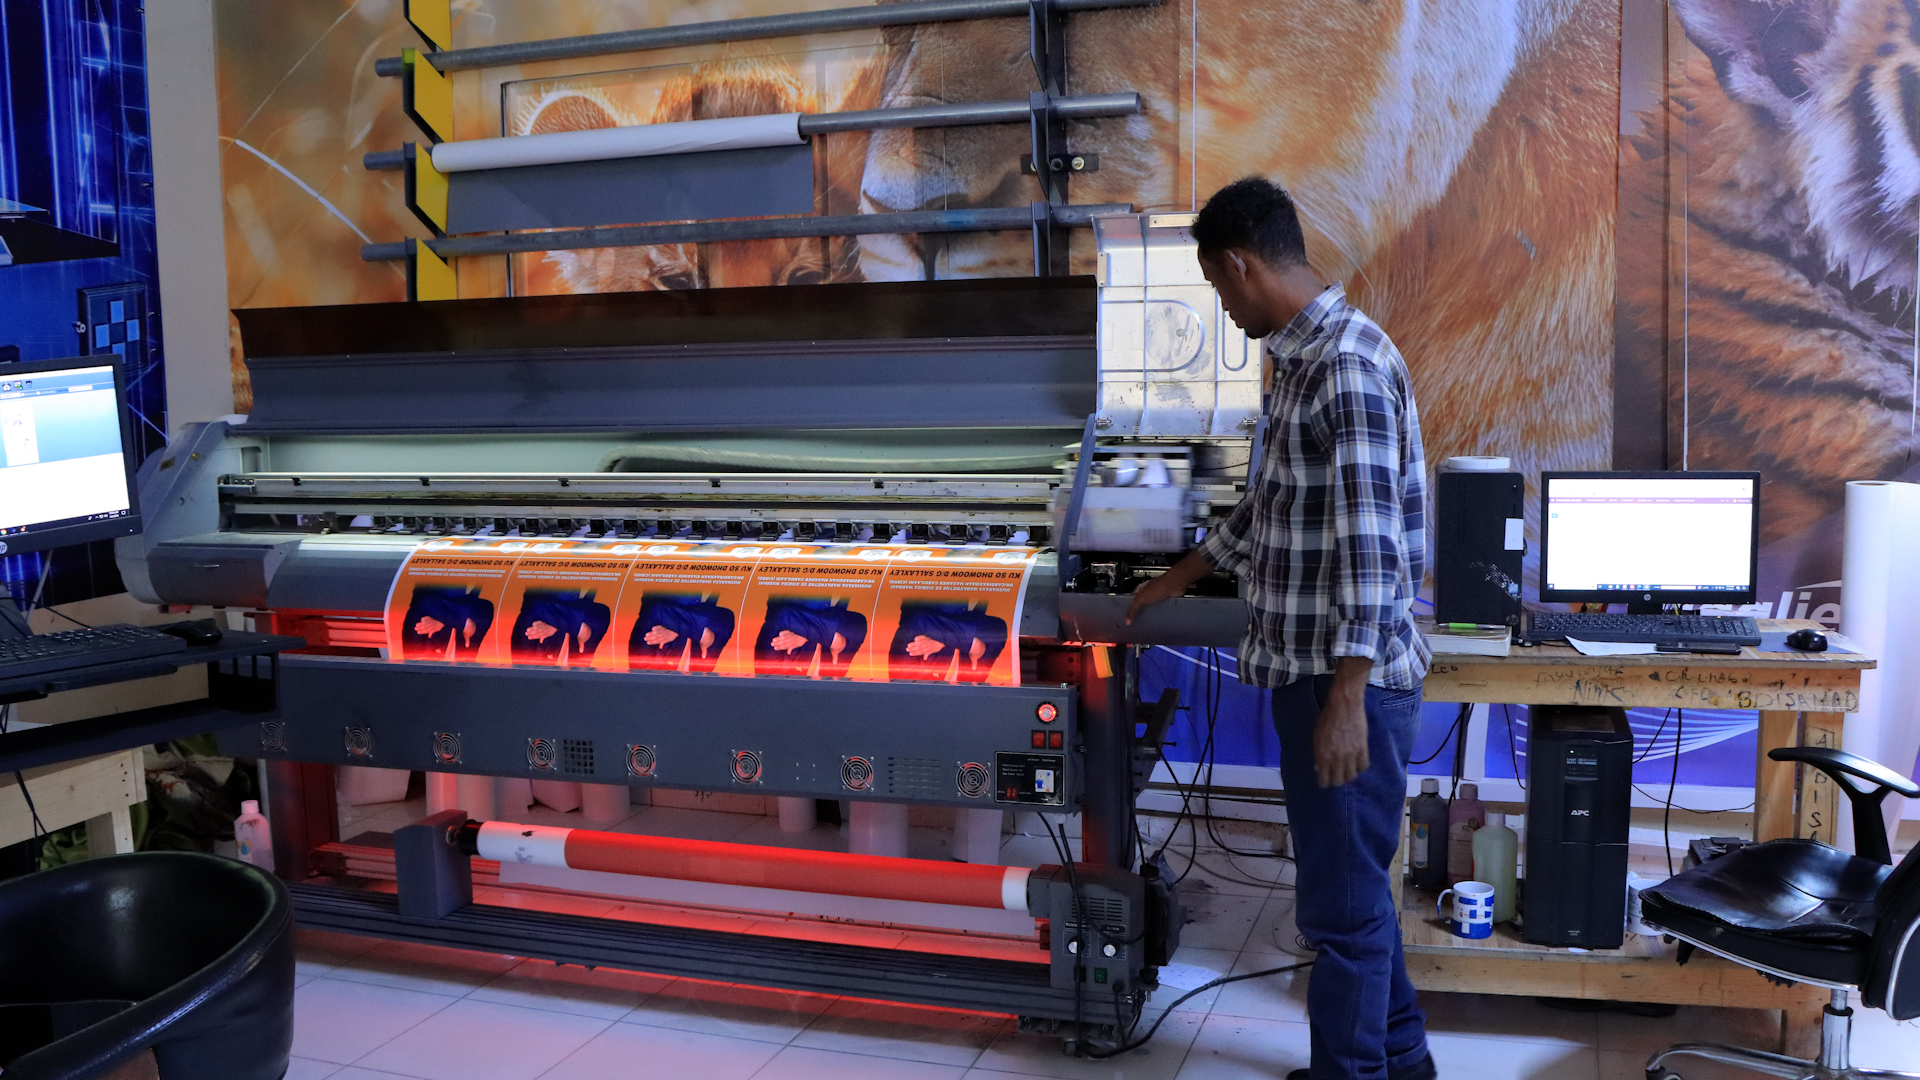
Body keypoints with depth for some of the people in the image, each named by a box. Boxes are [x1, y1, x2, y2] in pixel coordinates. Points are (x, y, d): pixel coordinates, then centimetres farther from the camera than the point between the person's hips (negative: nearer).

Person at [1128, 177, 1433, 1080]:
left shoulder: (1349, 364, -18)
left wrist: (1346, 699, -24)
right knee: (1352, 883, 21)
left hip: (1347, 679, -10)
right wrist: (1181, 577, 34)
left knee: (1342, 900, 3)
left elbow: (1370, 544, -23)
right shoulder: (1300, 359, 13)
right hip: (1313, 669, 10)